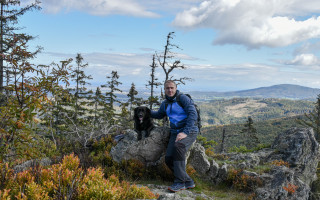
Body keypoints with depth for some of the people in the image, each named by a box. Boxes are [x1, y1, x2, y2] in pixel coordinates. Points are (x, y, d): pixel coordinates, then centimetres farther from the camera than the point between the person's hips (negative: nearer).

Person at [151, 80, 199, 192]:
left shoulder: (182, 98, -6)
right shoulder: (165, 104, 15)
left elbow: (193, 114, -15)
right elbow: (159, 115, 35)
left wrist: (185, 132, -23)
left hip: (190, 131, -6)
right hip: (175, 132, 6)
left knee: (178, 146, -36)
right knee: (169, 159, -14)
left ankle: (180, 182, -30)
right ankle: (188, 182, 0)